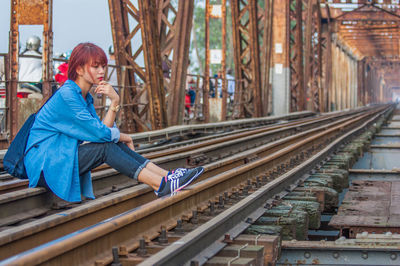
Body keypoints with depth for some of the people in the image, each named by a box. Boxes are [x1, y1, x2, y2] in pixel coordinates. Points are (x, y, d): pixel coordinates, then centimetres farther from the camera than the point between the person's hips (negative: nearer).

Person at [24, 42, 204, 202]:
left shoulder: (85, 97, 12)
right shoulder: (66, 95, -18)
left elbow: (104, 130, 1)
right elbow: (100, 133, -21)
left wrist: (114, 102, -11)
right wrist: (124, 138, -3)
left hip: (62, 156, 9)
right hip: (43, 166, -9)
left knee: (114, 144, -5)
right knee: (106, 147, -21)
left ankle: (167, 176, -13)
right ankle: (161, 186, -26)